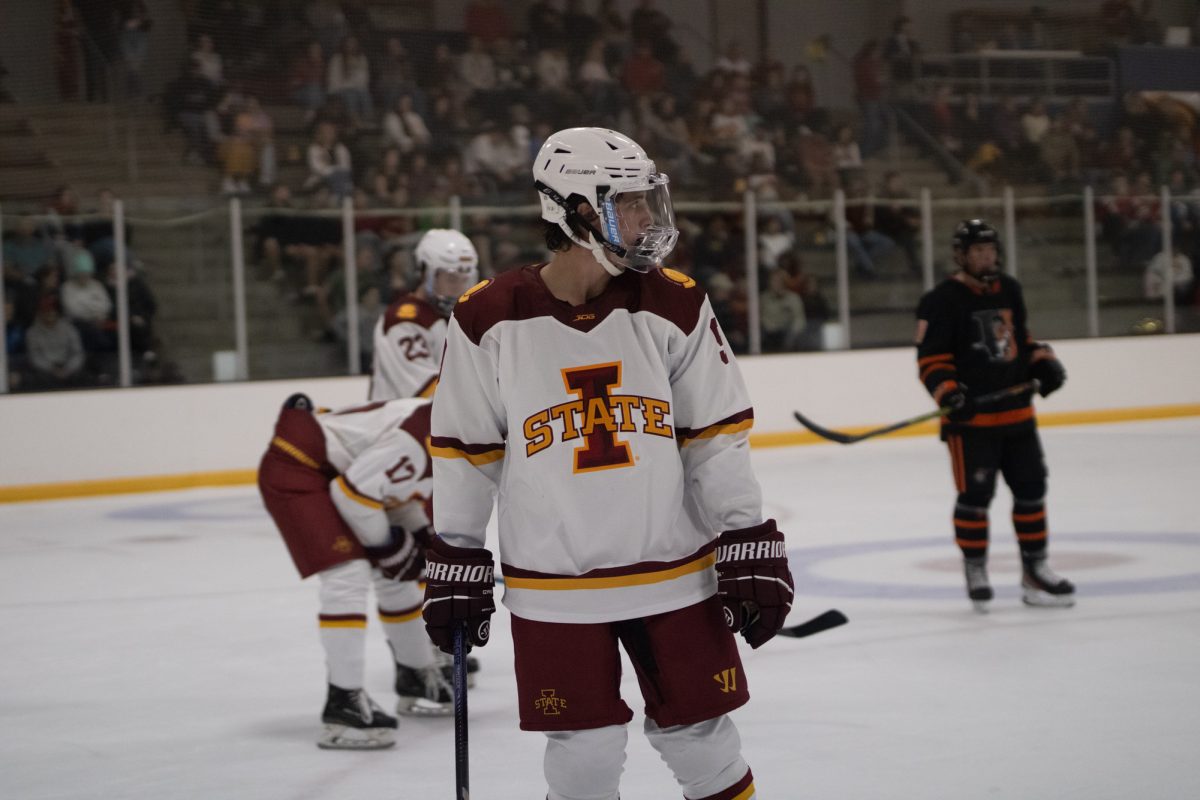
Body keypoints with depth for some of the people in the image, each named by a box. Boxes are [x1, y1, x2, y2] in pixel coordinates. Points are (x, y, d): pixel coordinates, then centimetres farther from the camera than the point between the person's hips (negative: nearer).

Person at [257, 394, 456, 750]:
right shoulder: (418, 441, -28)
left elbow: (394, 487, 18)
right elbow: (353, 493, -27)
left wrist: (422, 538, 6)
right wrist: (390, 546, -13)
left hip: (334, 470, 11)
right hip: (292, 468, -11)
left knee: (395, 576, 16)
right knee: (348, 575, -23)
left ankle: (418, 680, 34)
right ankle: (343, 706, -22)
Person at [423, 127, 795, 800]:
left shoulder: (675, 307, -4)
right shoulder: (490, 320, -7)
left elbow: (719, 439, -1)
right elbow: (465, 453, 1)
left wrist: (752, 550, -4)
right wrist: (454, 565, 2)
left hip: (675, 576, 1)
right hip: (554, 588, -1)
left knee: (703, 744, 9)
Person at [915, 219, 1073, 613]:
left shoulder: (1010, 290, 13)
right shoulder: (941, 301, -9)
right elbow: (931, 359, -11)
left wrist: (1044, 362, 9)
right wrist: (949, 393, -24)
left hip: (1016, 412, 7)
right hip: (970, 418, -7)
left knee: (1031, 488, 9)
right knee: (975, 495, -6)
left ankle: (1035, 569, 20)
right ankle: (975, 570, 9)